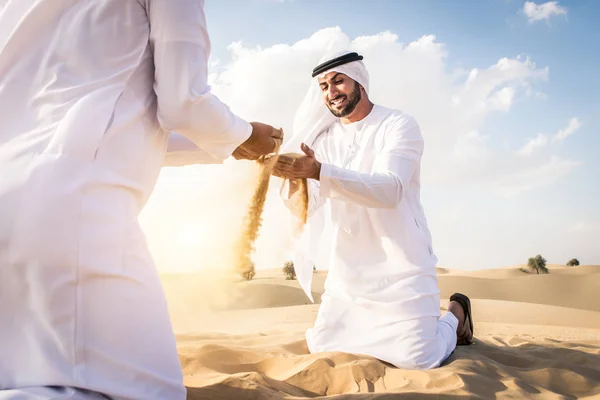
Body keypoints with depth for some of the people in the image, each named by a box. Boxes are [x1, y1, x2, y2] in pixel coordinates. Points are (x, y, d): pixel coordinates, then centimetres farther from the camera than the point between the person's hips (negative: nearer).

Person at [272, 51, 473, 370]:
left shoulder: (398, 125, -10)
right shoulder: (324, 139, 6)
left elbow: (390, 189, -28)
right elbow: (303, 209, -2)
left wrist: (318, 171, -38)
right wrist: (293, 179, -26)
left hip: (400, 268, -5)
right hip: (347, 272, 6)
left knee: (415, 359, -11)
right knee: (321, 351, 7)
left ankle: (455, 314, 20)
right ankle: (384, 326, 31)